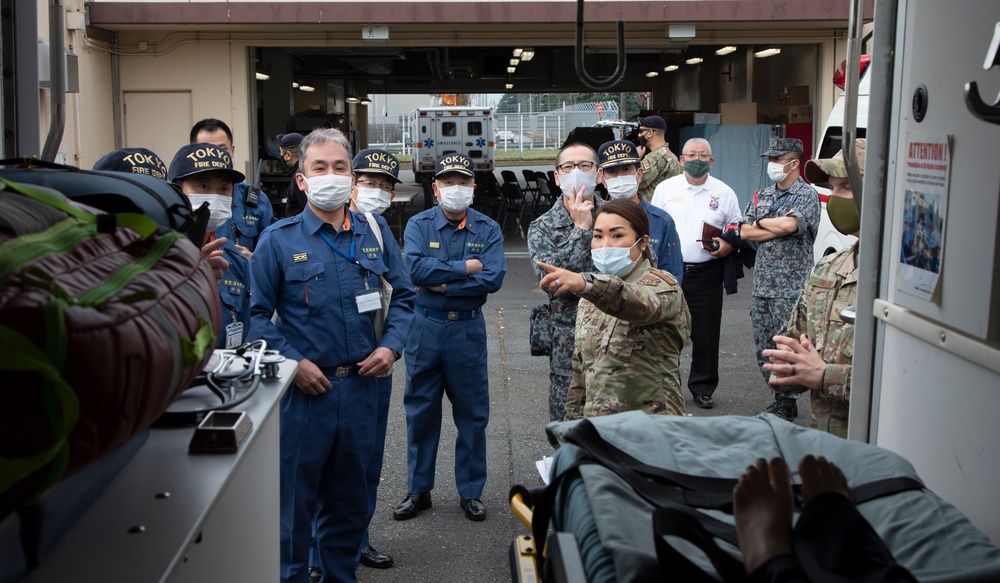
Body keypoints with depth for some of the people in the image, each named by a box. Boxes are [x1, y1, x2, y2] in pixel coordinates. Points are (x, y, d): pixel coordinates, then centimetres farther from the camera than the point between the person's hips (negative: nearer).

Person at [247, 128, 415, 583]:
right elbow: (258, 314, -4)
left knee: (350, 494, 17)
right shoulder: (278, 240, -4)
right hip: (306, 387, -3)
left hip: (362, 383, 4)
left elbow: (403, 296, 12)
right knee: (295, 496, 4)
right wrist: (293, 361, -14)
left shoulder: (375, 232, 6)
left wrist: (391, 346, -2)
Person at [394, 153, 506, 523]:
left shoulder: (487, 229, 1)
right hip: (425, 327, 0)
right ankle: (418, 490, 22)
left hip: (468, 328, 0)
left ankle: (470, 492, 21)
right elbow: (415, 268, -18)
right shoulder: (419, 225, 0)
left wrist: (443, 284, -16)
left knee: (472, 413, 7)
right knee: (420, 411, 8)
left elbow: (493, 277, -14)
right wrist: (465, 268, -15)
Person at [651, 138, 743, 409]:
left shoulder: (724, 193, 7)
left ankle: (703, 388, 17)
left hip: (707, 274, 0)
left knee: (706, 334, 3)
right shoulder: (665, 188, 7)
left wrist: (728, 245, -10)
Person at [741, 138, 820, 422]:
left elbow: (789, 224, -25)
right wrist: (777, 229, -8)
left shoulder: (807, 196, -6)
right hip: (762, 286, 7)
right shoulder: (762, 195, 14)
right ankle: (781, 400, 23)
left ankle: (785, 406, 6)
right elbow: (745, 232, 4)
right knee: (764, 350, 10)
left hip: (790, 289, -7)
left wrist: (762, 222, -6)